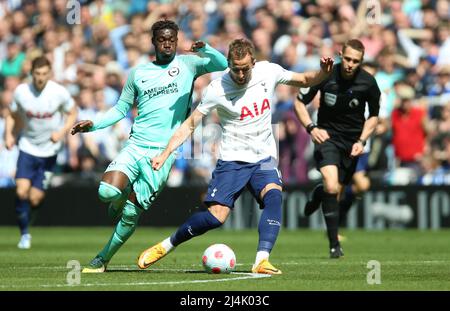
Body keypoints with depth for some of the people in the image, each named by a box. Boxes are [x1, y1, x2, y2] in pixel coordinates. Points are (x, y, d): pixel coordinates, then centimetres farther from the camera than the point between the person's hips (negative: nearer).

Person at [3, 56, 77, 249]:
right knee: (22, 191, -16)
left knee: (35, 199, -4)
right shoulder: (21, 91, -8)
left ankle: (25, 217, 30)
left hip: (49, 151, -1)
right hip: (27, 147, 1)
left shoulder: (59, 92, -13)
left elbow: (72, 114, 1)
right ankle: (24, 233, 2)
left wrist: (62, 132, -16)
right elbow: (11, 114, 7)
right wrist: (8, 134, -9)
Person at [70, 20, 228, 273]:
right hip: (136, 145, 2)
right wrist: (94, 125, 5)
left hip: (164, 151, -2)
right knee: (108, 192, -22)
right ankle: (122, 199, 15)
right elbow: (122, 108, 18)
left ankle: (103, 259, 12)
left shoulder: (187, 64, 7)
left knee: (132, 212, -3)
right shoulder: (138, 73, 13)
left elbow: (223, 65, 0)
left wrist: (205, 49, -18)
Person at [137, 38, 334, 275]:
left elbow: (304, 80, 11)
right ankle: (165, 246, 8)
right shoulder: (217, 89, -13)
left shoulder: (268, 72, -5)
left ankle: (261, 261, -35)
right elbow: (189, 125, -6)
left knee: (273, 196, -28)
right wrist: (165, 154, -13)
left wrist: (322, 73, -11)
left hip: (264, 158, 2)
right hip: (232, 159, -2)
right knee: (216, 217, -13)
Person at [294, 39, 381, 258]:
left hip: (352, 140, 3)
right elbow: (300, 102, -1)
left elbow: (374, 116, 7)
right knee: (331, 186, -24)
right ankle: (334, 244, -15)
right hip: (327, 136, -3)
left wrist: (361, 141, -6)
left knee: (336, 191, 5)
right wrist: (311, 128, -15)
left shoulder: (368, 83, -10)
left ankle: (318, 193, 45)